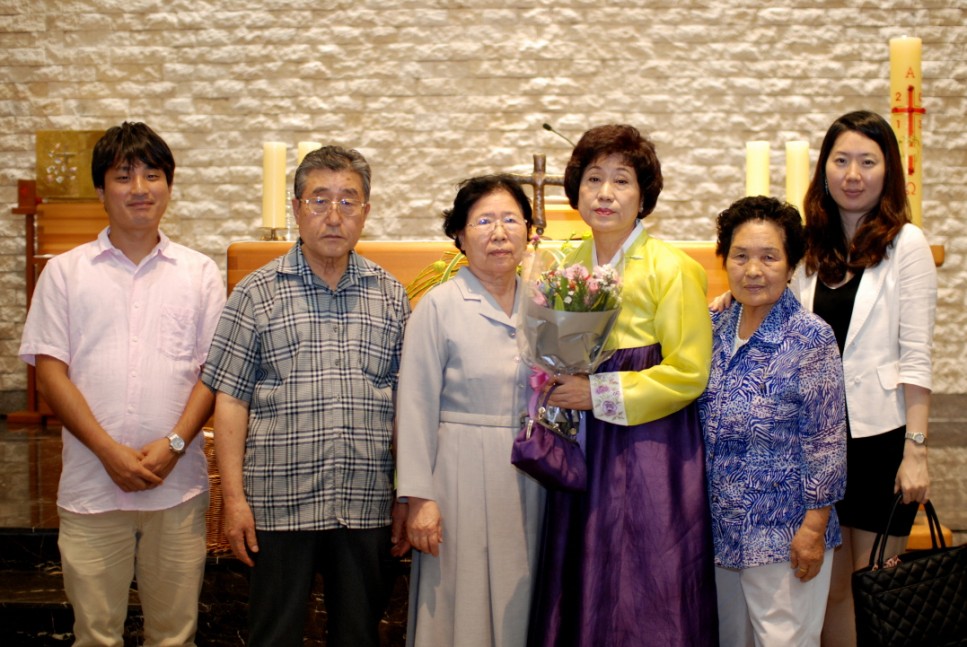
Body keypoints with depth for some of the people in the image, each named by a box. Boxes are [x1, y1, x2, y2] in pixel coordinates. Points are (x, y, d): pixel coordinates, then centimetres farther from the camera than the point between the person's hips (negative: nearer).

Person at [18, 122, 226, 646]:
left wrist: (174, 444, -11)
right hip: (90, 485, 0)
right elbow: (50, 373, 0)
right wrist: (109, 450, -11)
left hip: (178, 485, 0)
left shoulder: (199, 273, 8)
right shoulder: (65, 272, 7)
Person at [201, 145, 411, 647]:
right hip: (281, 506, -2)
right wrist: (233, 497, -7)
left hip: (367, 507, 2)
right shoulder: (257, 293, 0)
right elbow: (231, 400, -2)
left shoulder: (390, 296, 8)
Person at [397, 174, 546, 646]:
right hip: (464, 477, -4)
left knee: (521, 606, 10)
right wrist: (419, 497, -10)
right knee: (463, 607, 2)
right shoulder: (439, 305, -5)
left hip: (530, 478, 4)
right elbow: (417, 406, -7)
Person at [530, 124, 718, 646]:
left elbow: (689, 373, -13)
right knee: (582, 595, 9)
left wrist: (598, 393, -14)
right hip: (583, 449, 6)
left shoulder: (670, 268, -9)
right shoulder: (568, 266, 10)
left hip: (650, 450, -5)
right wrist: (560, 386, 2)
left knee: (645, 598, -1)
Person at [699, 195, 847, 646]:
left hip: (783, 532, -5)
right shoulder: (716, 329, 4)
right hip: (720, 525, 6)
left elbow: (826, 443, -11)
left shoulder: (811, 338, -11)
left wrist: (814, 527, -14)